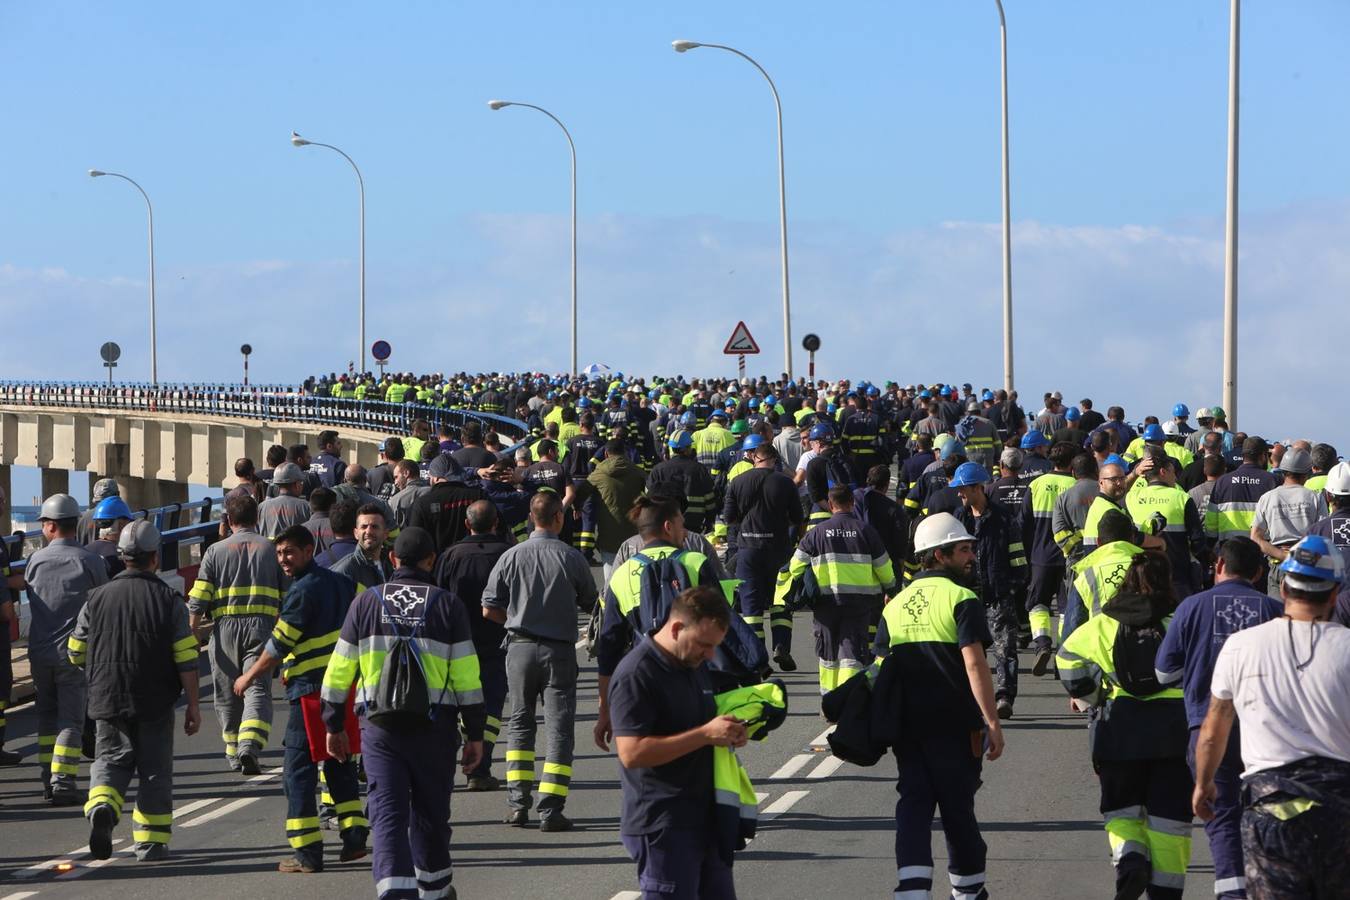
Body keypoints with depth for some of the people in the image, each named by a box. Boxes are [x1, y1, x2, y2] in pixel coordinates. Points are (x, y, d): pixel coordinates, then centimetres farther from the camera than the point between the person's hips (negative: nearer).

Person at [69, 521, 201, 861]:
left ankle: (102, 807, -16)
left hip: (107, 702, 2)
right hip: (155, 705, -2)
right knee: (154, 770, 8)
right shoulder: (168, 600, -6)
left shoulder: (98, 598, 1)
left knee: (110, 759, 12)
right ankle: (150, 842, 9)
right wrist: (193, 705, -1)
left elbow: (76, 654, 8)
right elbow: (186, 659, -9)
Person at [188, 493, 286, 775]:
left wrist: (193, 628, 3)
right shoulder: (271, 548, 8)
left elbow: (199, 595, -2)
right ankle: (249, 746, -25)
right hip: (262, 625, 0)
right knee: (257, 689, -5)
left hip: (226, 626, 0)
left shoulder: (215, 550, 6)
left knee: (228, 693, 13)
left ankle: (234, 753, 23)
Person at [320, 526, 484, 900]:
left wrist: (334, 726, 15)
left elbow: (339, 671, 6)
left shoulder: (366, 602, 4)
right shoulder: (446, 604, 0)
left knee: (387, 813, -2)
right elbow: (467, 677, -2)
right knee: (430, 813, 15)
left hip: (380, 728, 0)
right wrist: (474, 734, 4)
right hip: (435, 727, 0)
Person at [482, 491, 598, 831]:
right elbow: (591, 604, 4)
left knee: (520, 723, 16)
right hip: (559, 650, -2)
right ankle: (550, 809, -4)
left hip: (520, 647, 2)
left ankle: (518, 803, 12)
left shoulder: (512, 557, -4)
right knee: (559, 728, 2)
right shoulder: (570, 558, -9)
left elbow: (489, 609, -2)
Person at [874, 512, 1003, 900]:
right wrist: (992, 722, -17)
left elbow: (881, 668, 13)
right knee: (958, 806, 8)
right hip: (955, 723, -4)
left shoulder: (896, 605, 11)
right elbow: (974, 663, -17)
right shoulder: (961, 599, -8)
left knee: (913, 805, 4)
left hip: (907, 723, 4)